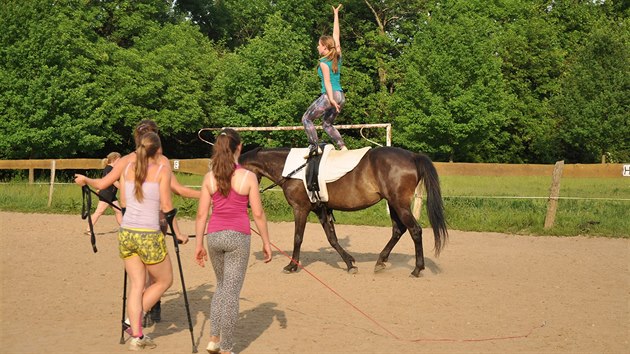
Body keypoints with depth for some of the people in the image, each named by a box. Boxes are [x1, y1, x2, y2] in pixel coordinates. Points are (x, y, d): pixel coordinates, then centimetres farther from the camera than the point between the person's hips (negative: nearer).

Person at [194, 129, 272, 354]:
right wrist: (266, 243, 5)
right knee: (231, 293, 2)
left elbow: (201, 214, 2)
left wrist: (199, 244, 10)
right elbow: (258, 214, -5)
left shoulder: (209, 177, 1)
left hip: (214, 236, 4)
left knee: (222, 287, 24)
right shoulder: (248, 177, -7)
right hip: (238, 236, -3)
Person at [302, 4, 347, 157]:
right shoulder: (338, 56, 10)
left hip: (329, 95, -8)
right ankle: (343, 147, 8)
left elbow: (327, 81, -17)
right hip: (341, 95, 8)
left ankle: (314, 147, -5)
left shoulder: (323, 62, -8)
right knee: (327, 123, 22)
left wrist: (331, 99, -24)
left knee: (306, 119, 4)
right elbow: (336, 35, 19)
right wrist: (336, 14, 25)